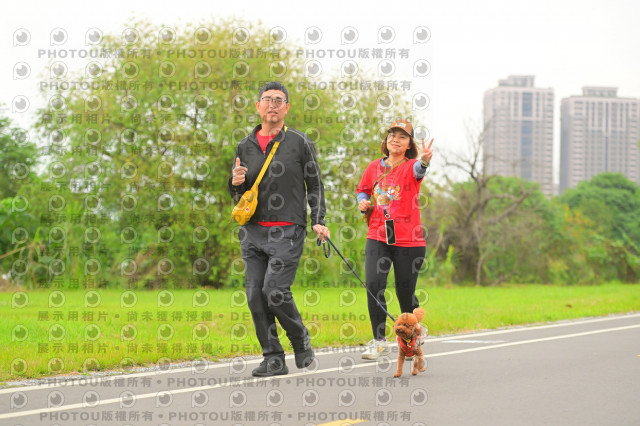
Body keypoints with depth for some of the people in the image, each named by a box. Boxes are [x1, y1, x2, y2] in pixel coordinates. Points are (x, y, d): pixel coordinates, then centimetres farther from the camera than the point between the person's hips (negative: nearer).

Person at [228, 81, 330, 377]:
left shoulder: (300, 142, 3)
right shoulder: (245, 146, 13)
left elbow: (315, 185, 6)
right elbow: (237, 196, 20)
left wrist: (318, 221, -6)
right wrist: (236, 184, -4)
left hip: (287, 231, -4)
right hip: (252, 231, 4)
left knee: (275, 290, -16)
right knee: (255, 296, -1)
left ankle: (301, 339, 10)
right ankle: (273, 359, 8)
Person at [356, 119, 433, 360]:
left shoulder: (411, 167, -3)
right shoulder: (374, 167, 9)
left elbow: (419, 170, -29)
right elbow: (362, 189, 27)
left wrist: (425, 161, -53)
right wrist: (363, 202, 4)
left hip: (408, 240, -3)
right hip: (377, 237, 3)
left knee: (405, 292, 5)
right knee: (374, 285, -15)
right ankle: (379, 342, -3)